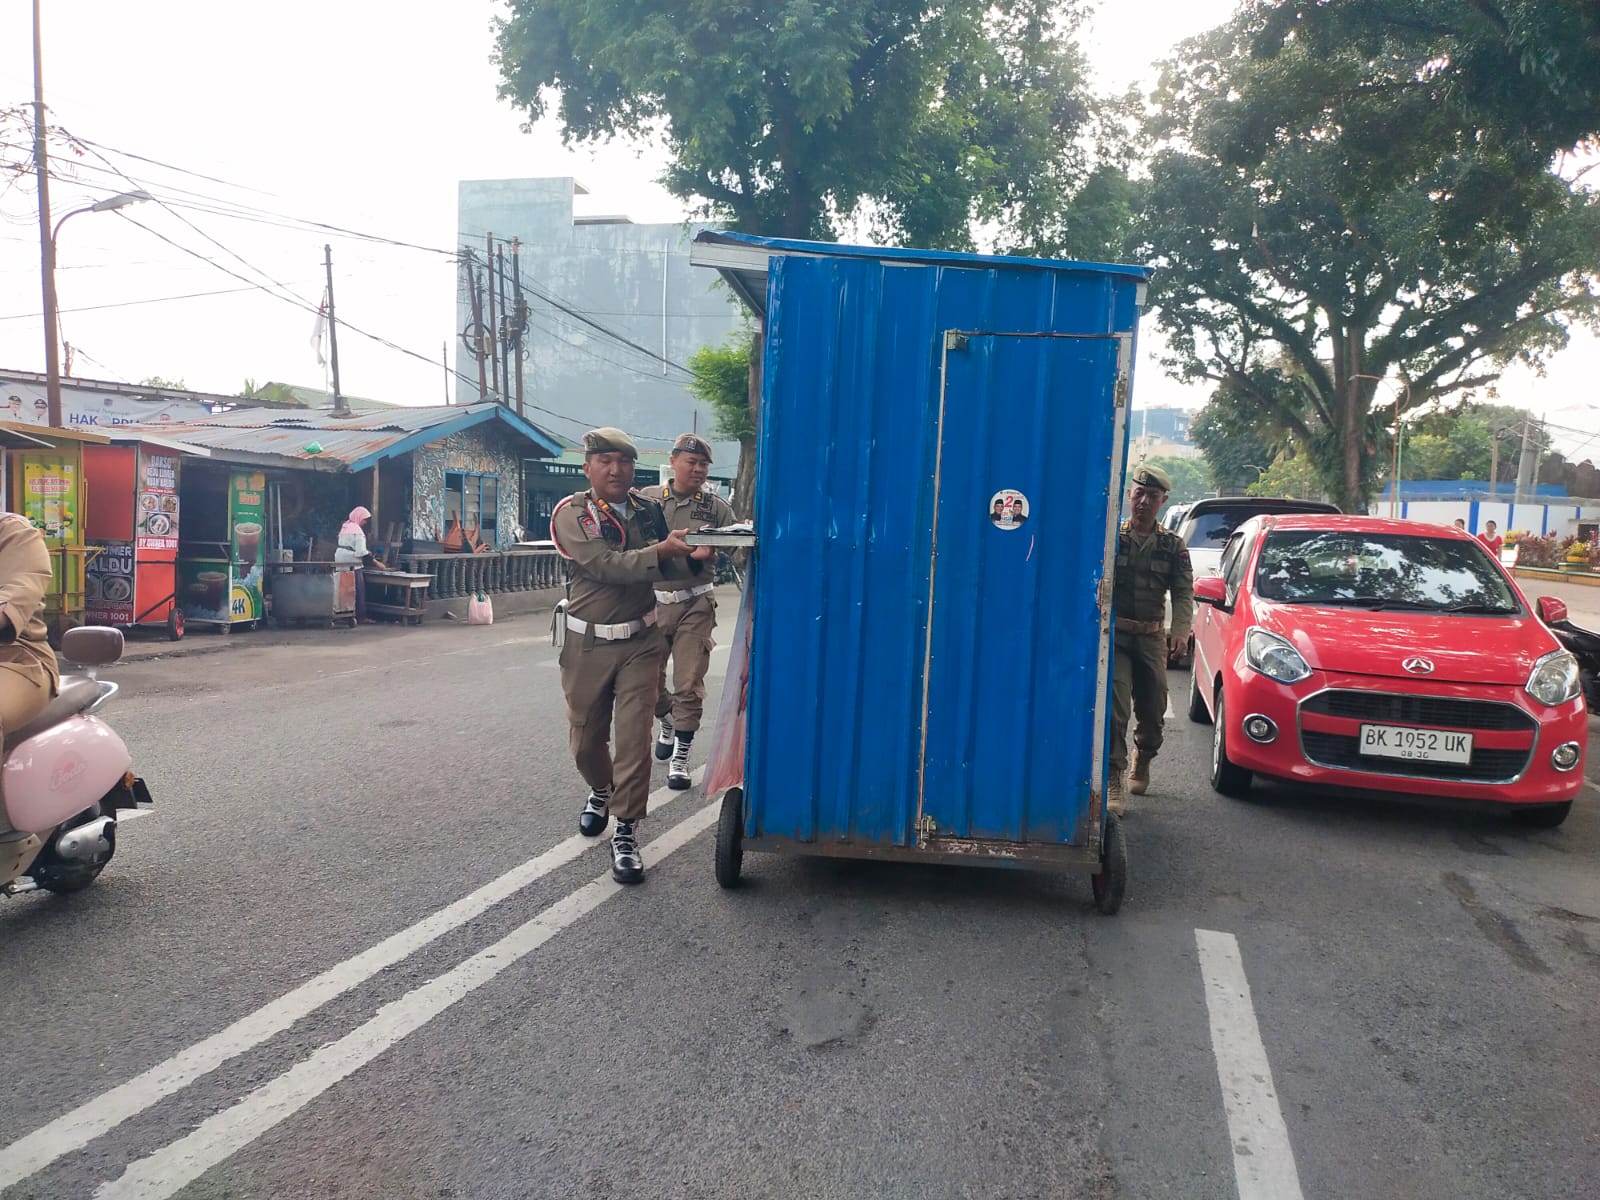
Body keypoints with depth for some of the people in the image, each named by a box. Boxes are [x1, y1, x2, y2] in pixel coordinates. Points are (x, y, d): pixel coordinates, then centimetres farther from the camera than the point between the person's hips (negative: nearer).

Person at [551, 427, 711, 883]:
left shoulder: (649, 510, 2)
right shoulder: (571, 514, -9)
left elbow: (672, 570, 5)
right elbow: (606, 566, -23)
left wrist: (694, 557, -17)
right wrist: (661, 550, -34)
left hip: (640, 640, 1)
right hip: (587, 644, -1)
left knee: (634, 736, -7)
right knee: (585, 739, 13)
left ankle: (626, 833, 2)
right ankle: (601, 791, 44)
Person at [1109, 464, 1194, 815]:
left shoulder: (1173, 545, 6)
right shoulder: (1110, 537, 0)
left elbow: (1183, 593, -1)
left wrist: (1180, 631, -17)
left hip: (1153, 638, 3)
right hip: (1113, 634, -3)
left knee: (1152, 710, 13)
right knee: (1115, 706, -15)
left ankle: (1142, 762, 39)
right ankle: (1112, 780, -13)